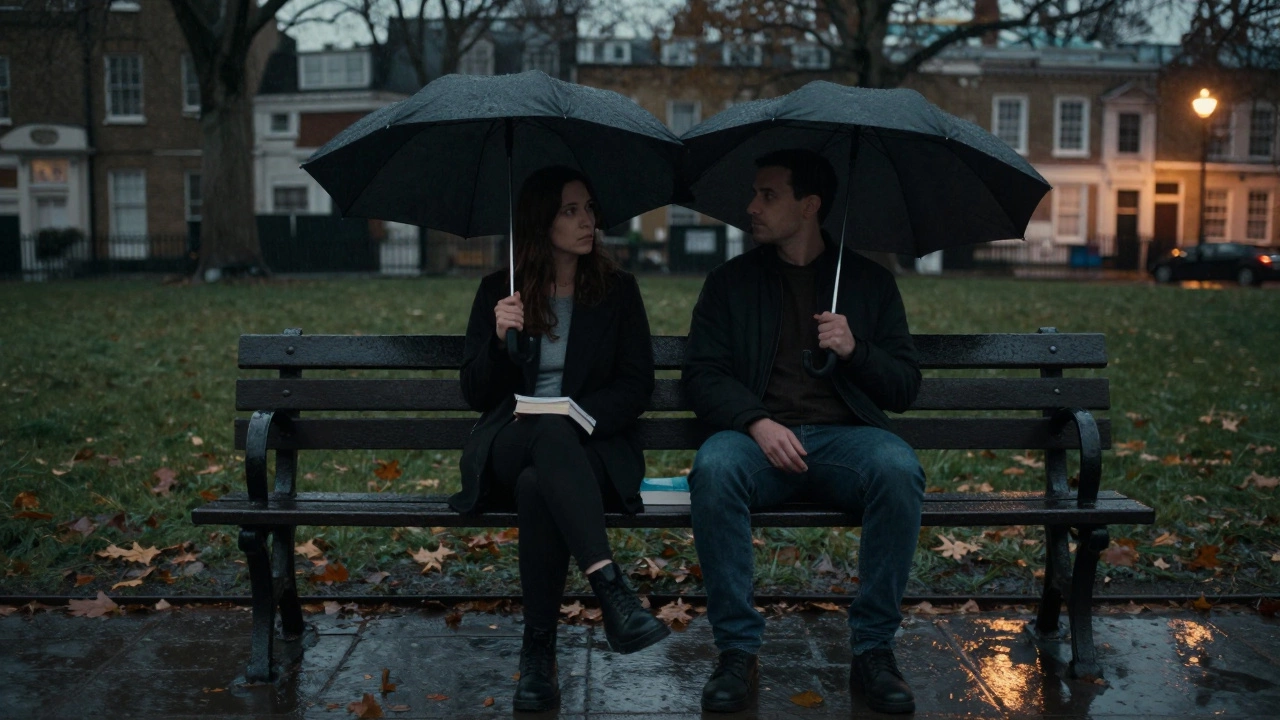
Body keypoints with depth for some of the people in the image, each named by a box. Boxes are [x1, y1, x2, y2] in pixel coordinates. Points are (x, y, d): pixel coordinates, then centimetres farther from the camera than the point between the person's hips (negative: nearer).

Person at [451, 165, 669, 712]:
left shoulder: (618, 290, 11)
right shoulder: (497, 291, 11)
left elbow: (636, 386, 5)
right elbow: (476, 395, 8)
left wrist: (576, 414, -14)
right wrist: (500, 339, -12)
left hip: (590, 446, 0)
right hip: (505, 450, 0)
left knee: (537, 487, -37)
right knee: (551, 432, -39)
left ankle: (538, 650, -31)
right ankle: (611, 589, -50)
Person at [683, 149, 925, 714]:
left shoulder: (869, 281, 15)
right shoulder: (729, 282, 14)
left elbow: (905, 387, 12)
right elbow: (702, 375, 4)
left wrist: (855, 350, -8)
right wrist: (758, 423, -15)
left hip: (844, 434, 0)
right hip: (758, 434, 0)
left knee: (899, 469, -33)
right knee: (714, 467, -34)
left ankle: (872, 648, -17)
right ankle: (737, 649, -22)